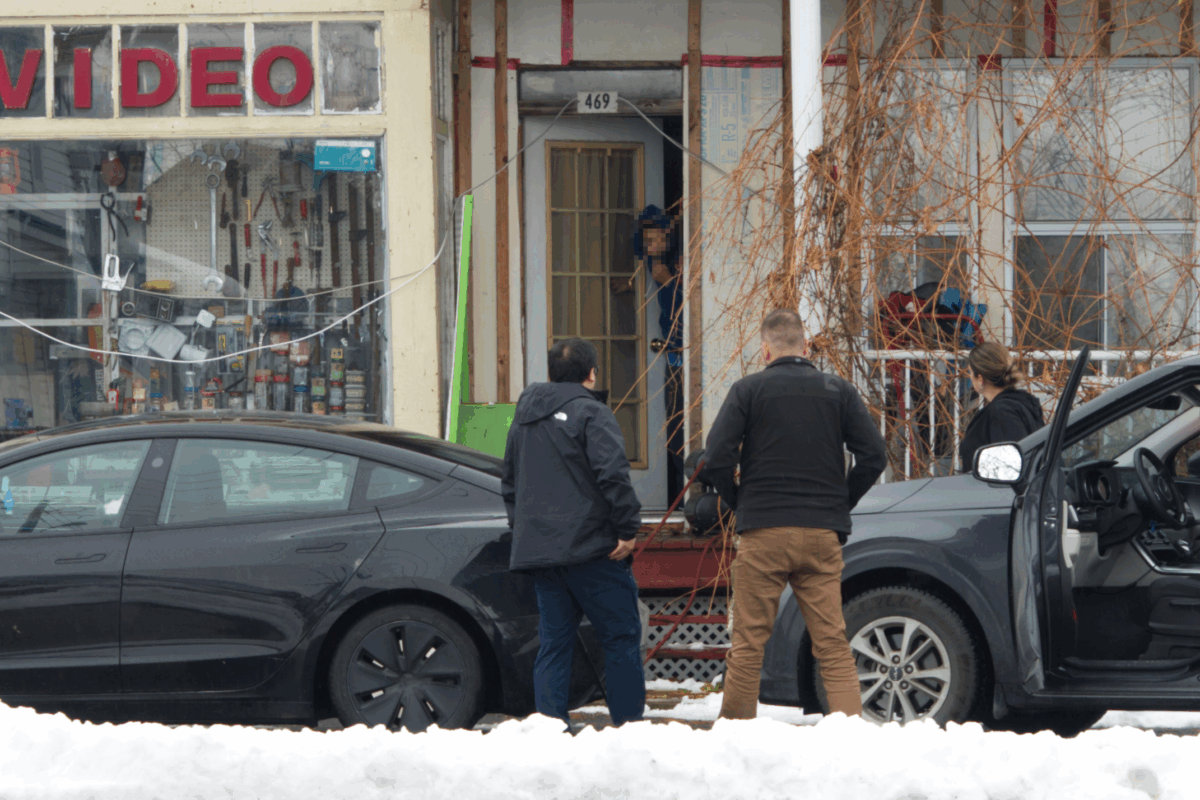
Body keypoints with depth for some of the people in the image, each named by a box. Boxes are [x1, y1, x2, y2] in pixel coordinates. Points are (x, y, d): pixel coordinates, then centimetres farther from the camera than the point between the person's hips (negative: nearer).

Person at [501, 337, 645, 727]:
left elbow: (509, 483, 25)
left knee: (554, 642, 8)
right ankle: (628, 724, -2)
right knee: (621, 637, 0)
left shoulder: (524, 419, 18)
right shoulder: (590, 413, -8)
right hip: (592, 549, -7)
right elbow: (613, 475, -18)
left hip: (538, 550, 7)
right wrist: (628, 529, -13)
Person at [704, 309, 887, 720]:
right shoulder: (838, 391, 7)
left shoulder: (748, 390, 0)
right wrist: (840, 504, 12)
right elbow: (873, 455, 2)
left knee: (748, 642, 3)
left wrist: (739, 502, 8)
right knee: (833, 643, 3)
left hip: (763, 532, -2)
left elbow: (716, 458, -8)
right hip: (823, 535, 2)